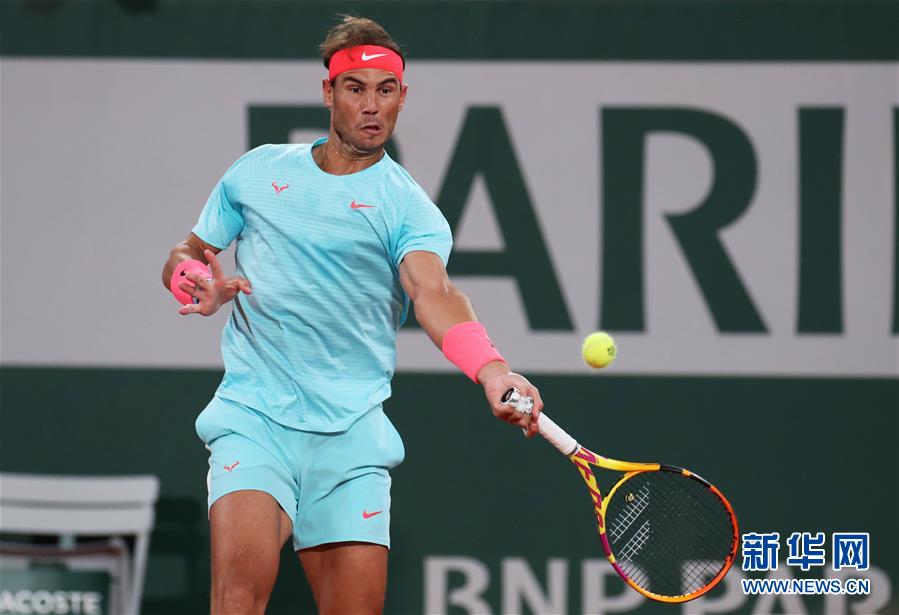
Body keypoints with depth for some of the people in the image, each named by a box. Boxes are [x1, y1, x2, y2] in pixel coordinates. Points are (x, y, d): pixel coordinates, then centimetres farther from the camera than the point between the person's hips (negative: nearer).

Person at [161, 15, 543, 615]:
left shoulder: (406, 206, 2)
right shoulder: (259, 171, 12)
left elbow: (432, 290, -17)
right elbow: (186, 255, 23)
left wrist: (493, 372, -38)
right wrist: (197, 282, -4)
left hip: (351, 431, 0)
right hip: (254, 416, 0)